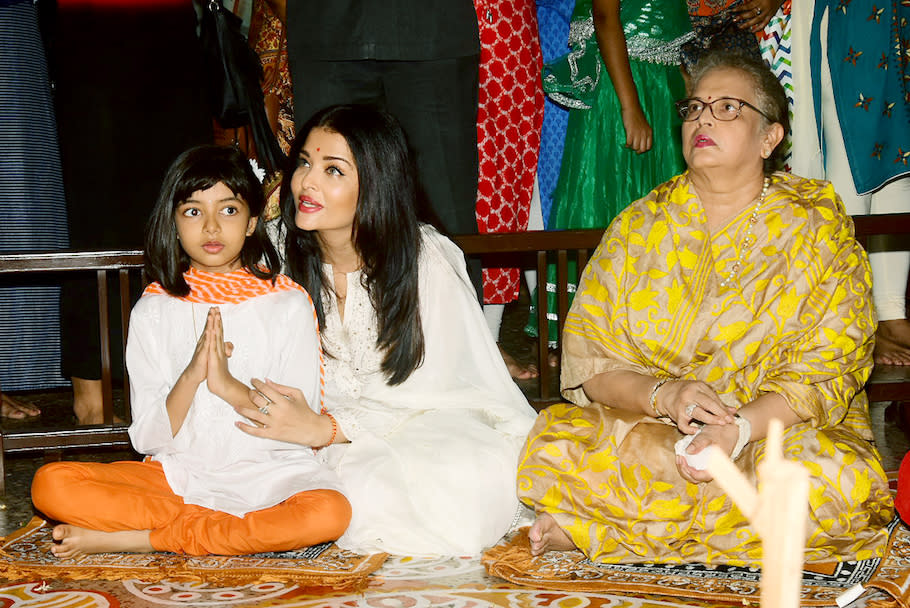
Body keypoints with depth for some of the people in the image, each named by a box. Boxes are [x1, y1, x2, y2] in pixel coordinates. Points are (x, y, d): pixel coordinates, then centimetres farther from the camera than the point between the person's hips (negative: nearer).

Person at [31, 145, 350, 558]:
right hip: (177, 473, 0)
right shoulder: (154, 310, 6)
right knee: (51, 484, -21)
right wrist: (190, 377, -16)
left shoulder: (288, 303, 2)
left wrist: (231, 387, -15)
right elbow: (147, 438, 1)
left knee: (330, 513, -35)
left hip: (267, 473, 0)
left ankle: (144, 539, -21)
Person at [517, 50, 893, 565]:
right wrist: (662, 396, -18)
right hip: (644, 429, 0)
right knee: (554, 443, -28)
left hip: (779, 433, 0)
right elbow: (587, 356, 3)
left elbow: (828, 370, -6)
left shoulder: (819, 228, 3)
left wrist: (738, 429, -24)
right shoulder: (637, 227, 10)